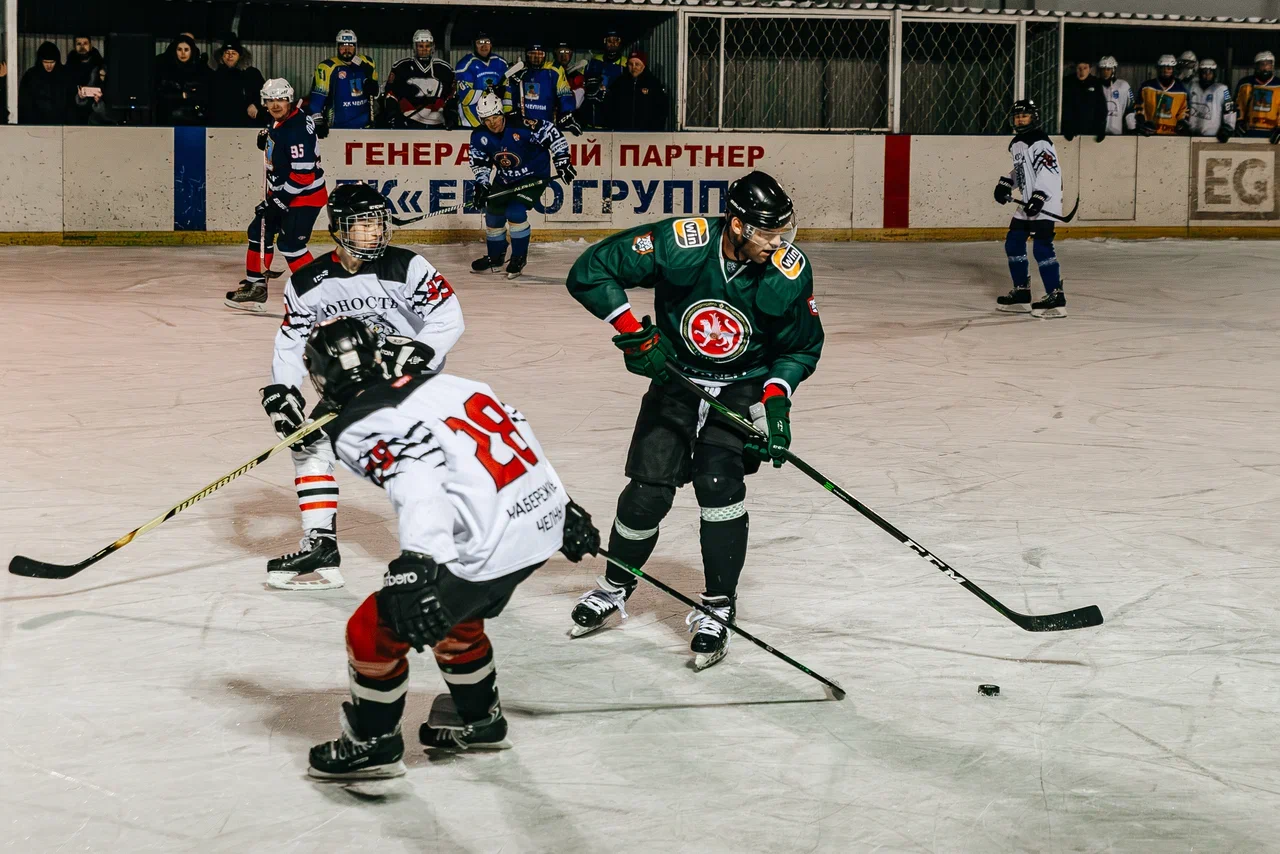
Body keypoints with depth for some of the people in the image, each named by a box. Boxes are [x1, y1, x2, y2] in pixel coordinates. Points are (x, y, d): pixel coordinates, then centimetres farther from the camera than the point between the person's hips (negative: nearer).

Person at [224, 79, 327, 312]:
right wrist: (267, 139, 5)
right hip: (281, 191, 10)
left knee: (290, 243, -16)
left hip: (304, 195, -10)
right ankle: (255, 288, 24)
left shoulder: (297, 130, -26)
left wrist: (277, 201, -25)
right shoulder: (278, 121, 3)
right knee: (259, 232, 14)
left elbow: (303, 175, -29)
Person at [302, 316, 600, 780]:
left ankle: (372, 744, 24)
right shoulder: (438, 382, 12)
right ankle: (479, 720, 49)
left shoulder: (358, 430, -9)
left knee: (375, 632, 9)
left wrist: (418, 564, -40)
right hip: (545, 519, 8)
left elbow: (417, 483, -28)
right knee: (453, 613, 33)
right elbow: (515, 432, 18)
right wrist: (561, 507, 27)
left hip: (488, 550, -8)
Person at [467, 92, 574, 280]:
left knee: (516, 212, -21)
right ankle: (494, 258, 30)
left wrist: (562, 162, -22)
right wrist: (481, 184, -13)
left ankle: (519, 258, -1)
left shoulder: (521, 126, -29)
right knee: (493, 214, 7)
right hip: (505, 179, 6)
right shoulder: (479, 136, -12)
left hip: (534, 176, -6)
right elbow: (479, 162, 2)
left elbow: (552, 134, -22)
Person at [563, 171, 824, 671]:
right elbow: (589, 272, -19)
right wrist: (634, 333, -24)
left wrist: (776, 398, -16)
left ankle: (717, 610, -4)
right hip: (676, 376, 1)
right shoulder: (679, 243, -26)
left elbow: (803, 346, -2)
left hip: (745, 386, 0)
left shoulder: (790, 272, -21)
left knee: (719, 482, -18)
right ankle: (615, 586, 26)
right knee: (649, 487, -1)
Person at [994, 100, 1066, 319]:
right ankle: (1021, 293, 22)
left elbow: (1049, 173, -24)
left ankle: (1056, 296, -15)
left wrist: (1039, 197, -32)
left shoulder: (1040, 143, -15)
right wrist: (1005, 183, 13)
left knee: (1042, 248, -16)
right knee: (1013, 243, 12)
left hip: (1045, 204, -10)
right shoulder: (1016, 144, 15)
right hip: (1027, 204, 10)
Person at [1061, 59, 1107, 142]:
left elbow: (1102, 108, 2)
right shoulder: (1068, 83, -3)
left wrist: (1101, 130, -7)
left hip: (1091, 131, 1)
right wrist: (1067, 129, -14)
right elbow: (1065, 107, -6)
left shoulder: (1096, 84, 1)